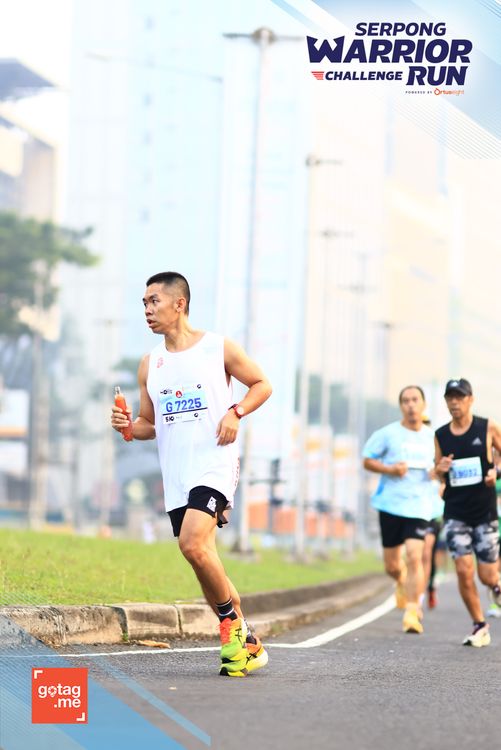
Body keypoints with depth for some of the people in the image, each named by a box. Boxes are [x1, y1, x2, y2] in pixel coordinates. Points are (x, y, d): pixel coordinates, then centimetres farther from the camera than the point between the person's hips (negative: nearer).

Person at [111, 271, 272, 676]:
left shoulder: (219, 348, 0)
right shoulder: (150, 364, 13)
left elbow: (262, 384, 9)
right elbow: (149, 425, 19)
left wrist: (235, 412, -8)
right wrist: (128, 426, -4)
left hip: (214, 464, -6)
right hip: (176, 474, 6)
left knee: (193, 543, -25)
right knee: (205, 559, 5)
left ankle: (233, 621, -7)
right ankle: (245, 643, 16)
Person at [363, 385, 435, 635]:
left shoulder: (432, 437, 9)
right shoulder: (388, 434, 1)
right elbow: (367, 460, 5)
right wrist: (390, 469, -11)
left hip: (419, 506, 0)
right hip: (390, 504, 0)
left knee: (415, 557, -16)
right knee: (391, 566, 5)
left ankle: (412, 611, -9)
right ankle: (402, 582, 42)